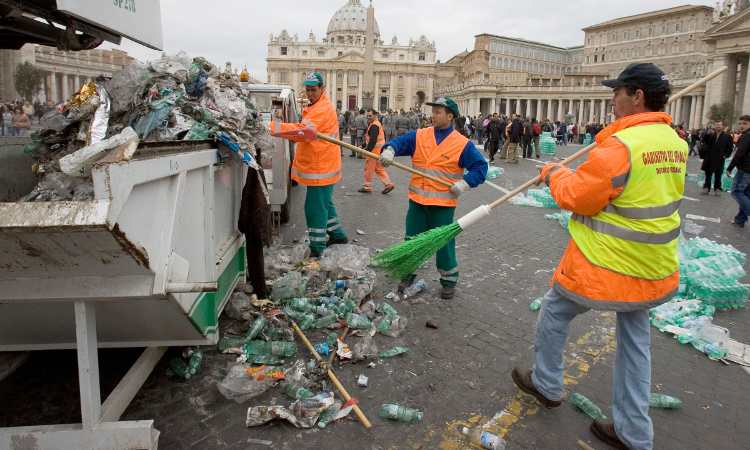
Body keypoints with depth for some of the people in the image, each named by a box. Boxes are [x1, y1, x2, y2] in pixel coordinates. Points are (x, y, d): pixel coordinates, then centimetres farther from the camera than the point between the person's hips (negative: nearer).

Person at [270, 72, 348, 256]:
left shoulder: (322, 109, -18)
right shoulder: (317, 106, 18)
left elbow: (303, 131, -31)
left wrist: (273, 127, -35)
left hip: (320, 167, -11)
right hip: (318, 165, 11)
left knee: (315, 207, -6)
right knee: (324, 203, 22)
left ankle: (316, 248, 1)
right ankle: (337, 234, 37)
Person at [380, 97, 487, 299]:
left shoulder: (463, 144, -6)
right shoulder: (419, 136, 4)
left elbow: (480, 166, -4)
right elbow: (400, 142, -3)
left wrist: (465, 183, -17)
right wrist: (389, 150, -25)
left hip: (443, 203, -3)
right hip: (417, 200, 4)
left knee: (444, 243, 5)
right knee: (412, 239, 13)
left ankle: (449, 279, 23)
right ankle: (408, 274, 30)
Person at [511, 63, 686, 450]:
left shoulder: (620, 144, -23)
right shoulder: (675, 143, 5)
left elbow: (576, 197, -19)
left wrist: (555, 174, 0)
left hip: (607, 266, -8)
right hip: (654, 269, 8)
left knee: (554, 312, 15)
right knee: (635, 339, 17)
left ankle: (546, 384, 33)